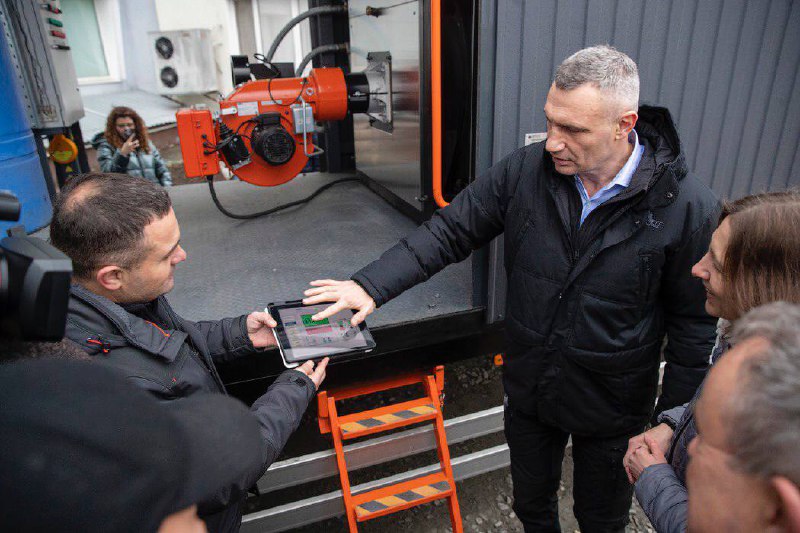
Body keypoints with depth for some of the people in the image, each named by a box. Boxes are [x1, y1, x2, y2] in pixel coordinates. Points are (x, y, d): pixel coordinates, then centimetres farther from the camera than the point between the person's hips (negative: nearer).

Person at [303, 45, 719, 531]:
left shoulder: (688, 208, -22)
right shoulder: (526, 170, -16)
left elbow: (695, 326, -12)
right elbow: (450, 231, -10)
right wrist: (370, 286, -21)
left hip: (612, 407, -2)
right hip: (528, 387, 3)